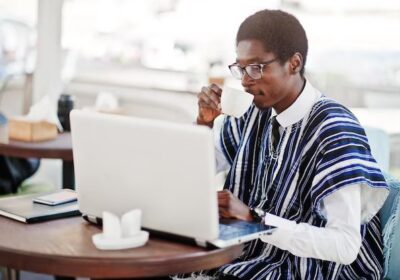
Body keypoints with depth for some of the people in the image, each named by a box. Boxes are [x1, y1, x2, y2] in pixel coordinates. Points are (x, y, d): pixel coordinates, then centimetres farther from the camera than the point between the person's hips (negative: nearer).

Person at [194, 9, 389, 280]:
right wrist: (205, 122, -3)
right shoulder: (260, 111, 2)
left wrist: (252, 216, -29)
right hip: (255, 254, 7)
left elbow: (345, 246, -26)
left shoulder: (333, 129, -20)